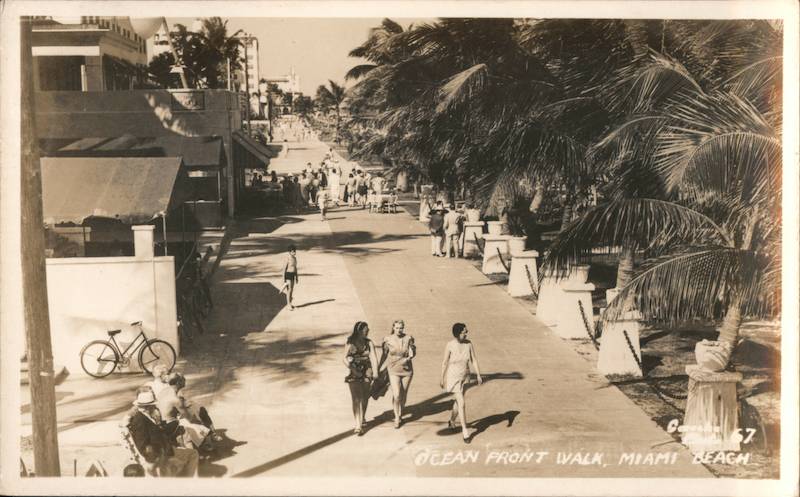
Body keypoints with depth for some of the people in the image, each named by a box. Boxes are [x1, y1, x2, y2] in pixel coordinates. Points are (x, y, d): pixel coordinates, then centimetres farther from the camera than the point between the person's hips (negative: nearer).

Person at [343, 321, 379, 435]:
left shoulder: (369, 343, 0)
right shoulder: (350, 343, -5)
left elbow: (373, 358, -8)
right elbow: (345, 359, -9)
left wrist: (375, 374, -18)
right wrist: (353, 370, -20)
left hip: (366, 373, 3)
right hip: (353, 374, -3)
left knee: (365, 399, 11)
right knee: (356, 399, -9)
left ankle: (361, 420, 33)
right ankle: (358, 425, -13)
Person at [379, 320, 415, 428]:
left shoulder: (408, 338, -7)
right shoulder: (388, 339, -6)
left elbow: (412, 352, -8)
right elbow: (384, 355, 5)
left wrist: (409, 357, -31)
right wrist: (380, 369, 9)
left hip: (407, 369, 1)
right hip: (393, 370, -1)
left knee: (403, 394, 12)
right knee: (396, 395, -11)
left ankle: (400, 414, 34)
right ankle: (396, 418, 8)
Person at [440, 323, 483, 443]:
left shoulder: (468, 344, -7)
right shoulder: (450, 345, -16)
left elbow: (474, 360, -4)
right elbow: (445, 362, -8)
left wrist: (478, 375, -12)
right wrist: (442, 378, -2)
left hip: (464, 377, 5)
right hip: (453, 377, -5)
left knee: (458, 401, 20)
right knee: (462, 404, -11)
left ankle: (452, 421, 46)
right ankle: (464, 431, -1)